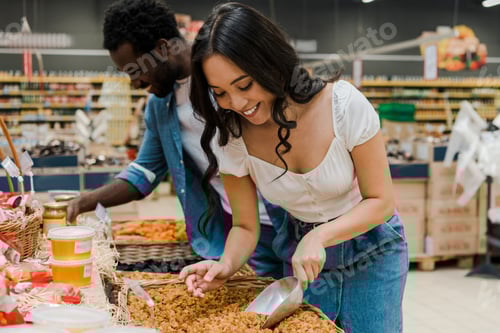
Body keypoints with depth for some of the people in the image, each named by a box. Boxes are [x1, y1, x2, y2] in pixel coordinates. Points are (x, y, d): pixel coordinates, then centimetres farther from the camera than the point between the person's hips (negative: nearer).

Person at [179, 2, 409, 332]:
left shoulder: (343, 104, -27)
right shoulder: (232, 137, -18)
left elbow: (380, 201, -18)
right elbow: (245, 227, -8)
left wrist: (320, 235, -33)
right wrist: (227, 264, -29)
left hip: (370, 248, -2)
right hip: (301, 254, 2)